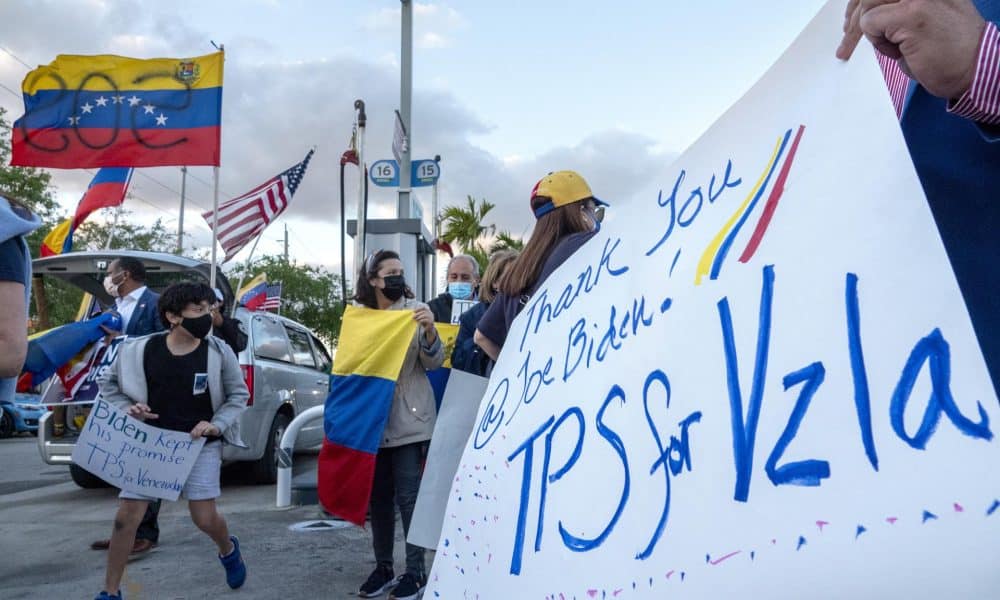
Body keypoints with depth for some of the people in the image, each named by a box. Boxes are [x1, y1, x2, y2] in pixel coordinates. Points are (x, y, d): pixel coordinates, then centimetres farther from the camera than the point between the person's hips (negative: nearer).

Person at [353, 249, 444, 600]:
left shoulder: (416, 310, -3)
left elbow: (433, 363, -5)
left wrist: (429, 330, -23)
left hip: (409, 419, -4)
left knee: (409, 496, -1)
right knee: (378, 496, 11)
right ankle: (383, 567, 24)